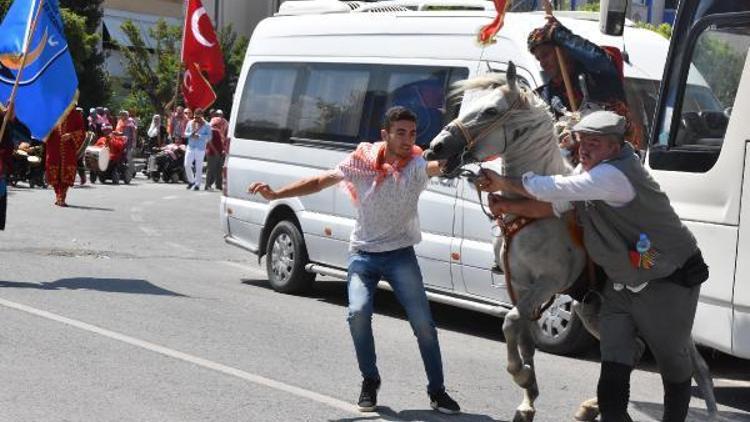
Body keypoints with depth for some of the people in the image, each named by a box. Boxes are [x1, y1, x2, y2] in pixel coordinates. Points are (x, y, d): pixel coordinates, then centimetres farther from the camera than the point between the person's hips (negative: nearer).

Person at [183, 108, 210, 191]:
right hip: (190, 147, 4)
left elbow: (209, 136, -7)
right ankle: (191, 181, 17)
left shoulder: (206, 125, -1)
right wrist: (191, 134, -9)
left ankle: (197, 184, 3)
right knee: (187, 165, -2)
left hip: (200, 149, -4)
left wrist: (199, 136, -17)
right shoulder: (190, 123, 12)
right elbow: (185, 133, 13)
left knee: (199, 167, -3)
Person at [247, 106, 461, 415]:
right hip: (363, 253, 1)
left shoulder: (417, 164, -10)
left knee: (423, 323, -6)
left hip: (400, 254, -1)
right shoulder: (363, 160, -6)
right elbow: (320, 182, 0)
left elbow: (439, 165, -32)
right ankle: (370, 382, 2)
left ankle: (437, 390, 9)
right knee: (358, 314, -19)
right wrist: (276, 194, -4)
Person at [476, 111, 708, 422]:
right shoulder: (587, 172, 1)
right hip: (620, 287, 8)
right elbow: (554, 205, 5)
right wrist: (509, 206, -11)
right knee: (613, 370, -1)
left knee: (674, 367, 8)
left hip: (669, 283, -8)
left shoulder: (615, 174, -29)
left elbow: (558, 188, -34)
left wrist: (505, 184, -24)